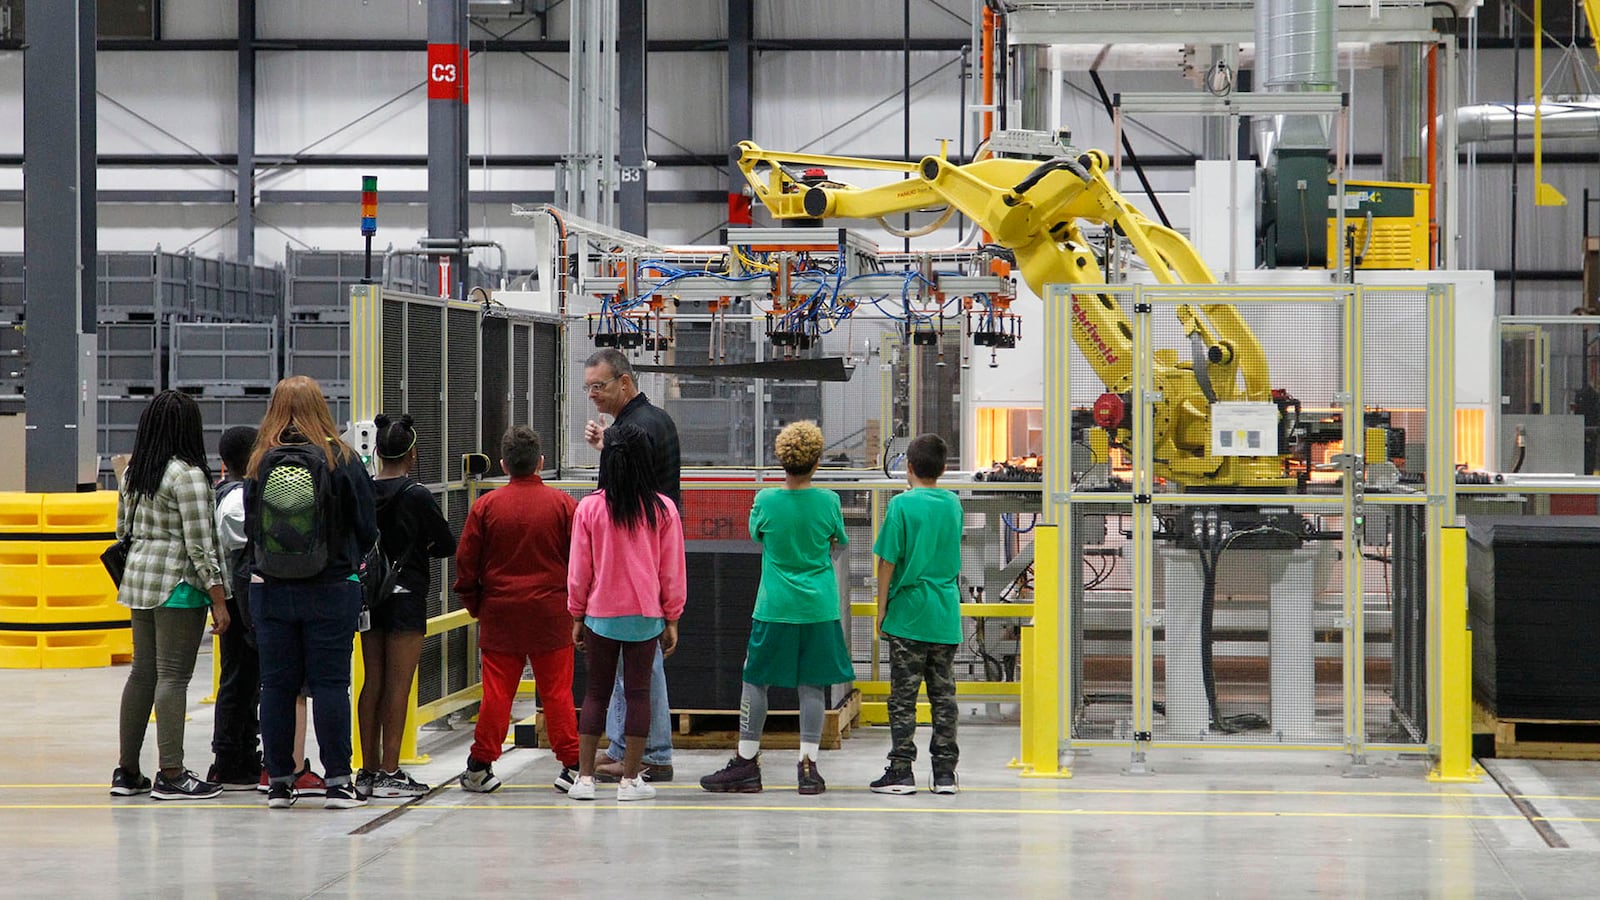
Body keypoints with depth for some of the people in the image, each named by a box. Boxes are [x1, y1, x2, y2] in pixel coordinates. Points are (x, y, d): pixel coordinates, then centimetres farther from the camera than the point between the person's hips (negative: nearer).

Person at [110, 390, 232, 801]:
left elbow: (123, 529, 18)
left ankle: (127, 770, 16)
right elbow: (199, 543, -16)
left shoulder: (134, 471, 10)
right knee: (173, 677, -6)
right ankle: (170, 775, -6)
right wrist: (217, 598, -13)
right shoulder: (188, 475, -14)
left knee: (142, 673, 13)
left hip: (139, 577, 8)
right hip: (178, 583, -8)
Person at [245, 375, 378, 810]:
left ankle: (279, 781, 9)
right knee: (330, 682, 2)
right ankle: (338, 781, 1)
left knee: (276, 684, 7)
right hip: (331, 590, -2)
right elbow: (367, 529, -1)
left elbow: (250, 529, 6)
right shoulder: (342, 460, -6)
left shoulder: (260, 463, -2)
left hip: (271, 590, 2)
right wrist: (349, 558, 20)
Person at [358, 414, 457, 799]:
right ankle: (389, 772, -5)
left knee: (372, 683, 10)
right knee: (398, 685, -3)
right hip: (406, 595, -5)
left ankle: (368, 770, 14)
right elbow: (448, 545, -3)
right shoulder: (417, 496, -12)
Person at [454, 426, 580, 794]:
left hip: (499, 615, 0)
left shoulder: (485, 506, -3)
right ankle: (571, 766, 5)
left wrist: (475, 605, 14)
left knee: (496, 691, 5)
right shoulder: (563, 503, -3)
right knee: (557, 691, 4)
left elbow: (466, 562, 1)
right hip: (552, 614, 0)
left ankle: (480, 766, 7)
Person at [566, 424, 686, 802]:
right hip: (646, 615, 0)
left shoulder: (589, 508, -7)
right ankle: (631, 779, 6)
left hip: (600, 615, 0)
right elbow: (672, 571, 0)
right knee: (638, 692, 6)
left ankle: (585, 777, 7)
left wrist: (577, 616, 10)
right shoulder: (663, 510, -5)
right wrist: (672, 619, 9)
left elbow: (579, 569, -1)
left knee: (596, 692, 9)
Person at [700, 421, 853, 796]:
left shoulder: (765, 501, -8)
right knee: (811, 686, 5)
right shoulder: (828, 501, -6)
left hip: (775, 608, -1)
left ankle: (746, 763, 9)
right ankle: (808, 766, 3)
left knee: (755, 682, 8)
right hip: (819, 607, 1)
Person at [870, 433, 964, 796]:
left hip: (908, 615, -4)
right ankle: (945, 773, 8)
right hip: (946, 616, 4)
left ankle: (901, 771, 0)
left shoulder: (902, 504, -8)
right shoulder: (953, 504, 7)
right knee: (943, 697, 7)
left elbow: (888, 562, -9)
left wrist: (881, 609, 1)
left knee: (903, 698, 1)